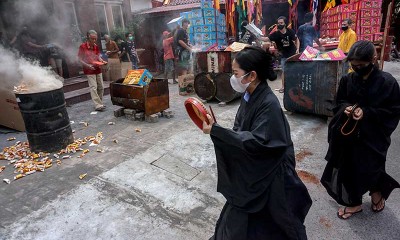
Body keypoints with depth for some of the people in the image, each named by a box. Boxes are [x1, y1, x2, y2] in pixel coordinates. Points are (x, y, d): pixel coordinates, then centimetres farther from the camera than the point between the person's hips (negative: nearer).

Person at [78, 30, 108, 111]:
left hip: (98, 69, 6)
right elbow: (80, 59, -9)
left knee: (101, 87, 9)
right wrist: (88, 65, -21)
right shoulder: (83, 46, -11)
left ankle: (100, 103, 23)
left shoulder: (96, 46, 5)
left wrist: (102, 61, -6)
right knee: (93, 87, -10)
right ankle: (98, 105, -9)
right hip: (89, 71, -6)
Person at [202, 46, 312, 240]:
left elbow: (256, 142, -31)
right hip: (249, 169, 7)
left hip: (267, 175, -7)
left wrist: (216, 131, -32)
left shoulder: (269, 104, -27)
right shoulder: (249, 95, -2)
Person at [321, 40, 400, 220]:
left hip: (373, 137, -3)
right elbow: (338, 103, 9)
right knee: (348, 169, 11)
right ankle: (354, 203, 33)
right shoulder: (347, 80, -1)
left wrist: (367, 113, -22)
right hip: (348, 135, 4)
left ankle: (378, 190, 46)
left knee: (370, 170, 8)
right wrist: (345, 108, -14)